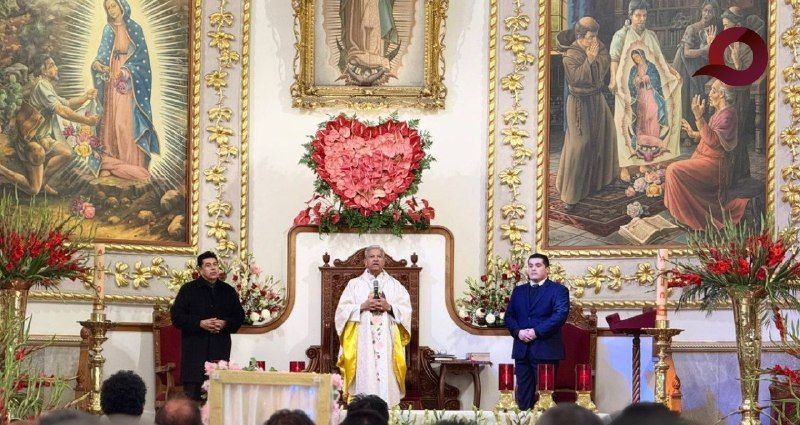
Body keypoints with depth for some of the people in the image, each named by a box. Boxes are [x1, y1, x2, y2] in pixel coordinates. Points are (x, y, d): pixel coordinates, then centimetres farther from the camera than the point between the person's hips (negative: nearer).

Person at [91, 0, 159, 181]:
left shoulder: (134, 29, 1)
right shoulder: (108, 30, 11)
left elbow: (142, 56, -4)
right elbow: (103, 53, 3)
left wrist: (128, 70, -19)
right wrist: (97, 63, -19)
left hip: (131, 82, -3)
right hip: (112, 80, 3)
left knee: (129, 121, -8)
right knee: (112, 120, -2)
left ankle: (132, 164, -8)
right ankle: (112, 163, -3)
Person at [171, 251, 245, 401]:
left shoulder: (228, 291, 14)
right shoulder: (188, 290, 4)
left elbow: (239, 317, 15)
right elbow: (176, 316, -1)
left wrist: (225, 324, -5)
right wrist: (200, 324, -13)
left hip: (220, 350, 3)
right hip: (194, 349, -3)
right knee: (192, 394, -6)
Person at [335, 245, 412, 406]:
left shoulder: (395, 285, 14)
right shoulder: (354, 284, 11)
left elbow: (406, 310, 6)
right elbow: (342, 310, 3)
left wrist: (389, 307, -10)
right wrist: (362, 306, -10)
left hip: (387, 343, 1)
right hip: (362, 342, -1)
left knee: (386, 376, -7)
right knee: (365, 379, -9)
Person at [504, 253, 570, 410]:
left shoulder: (558, 290, 2)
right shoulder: (518, 291, 19)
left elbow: (560, 314, -12)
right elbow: (509, 316, 14)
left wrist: (537, 332, -17)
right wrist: (518, 331, -7)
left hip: (545, 350, -5)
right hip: (522, 349, 5)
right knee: (523, 395, 4)